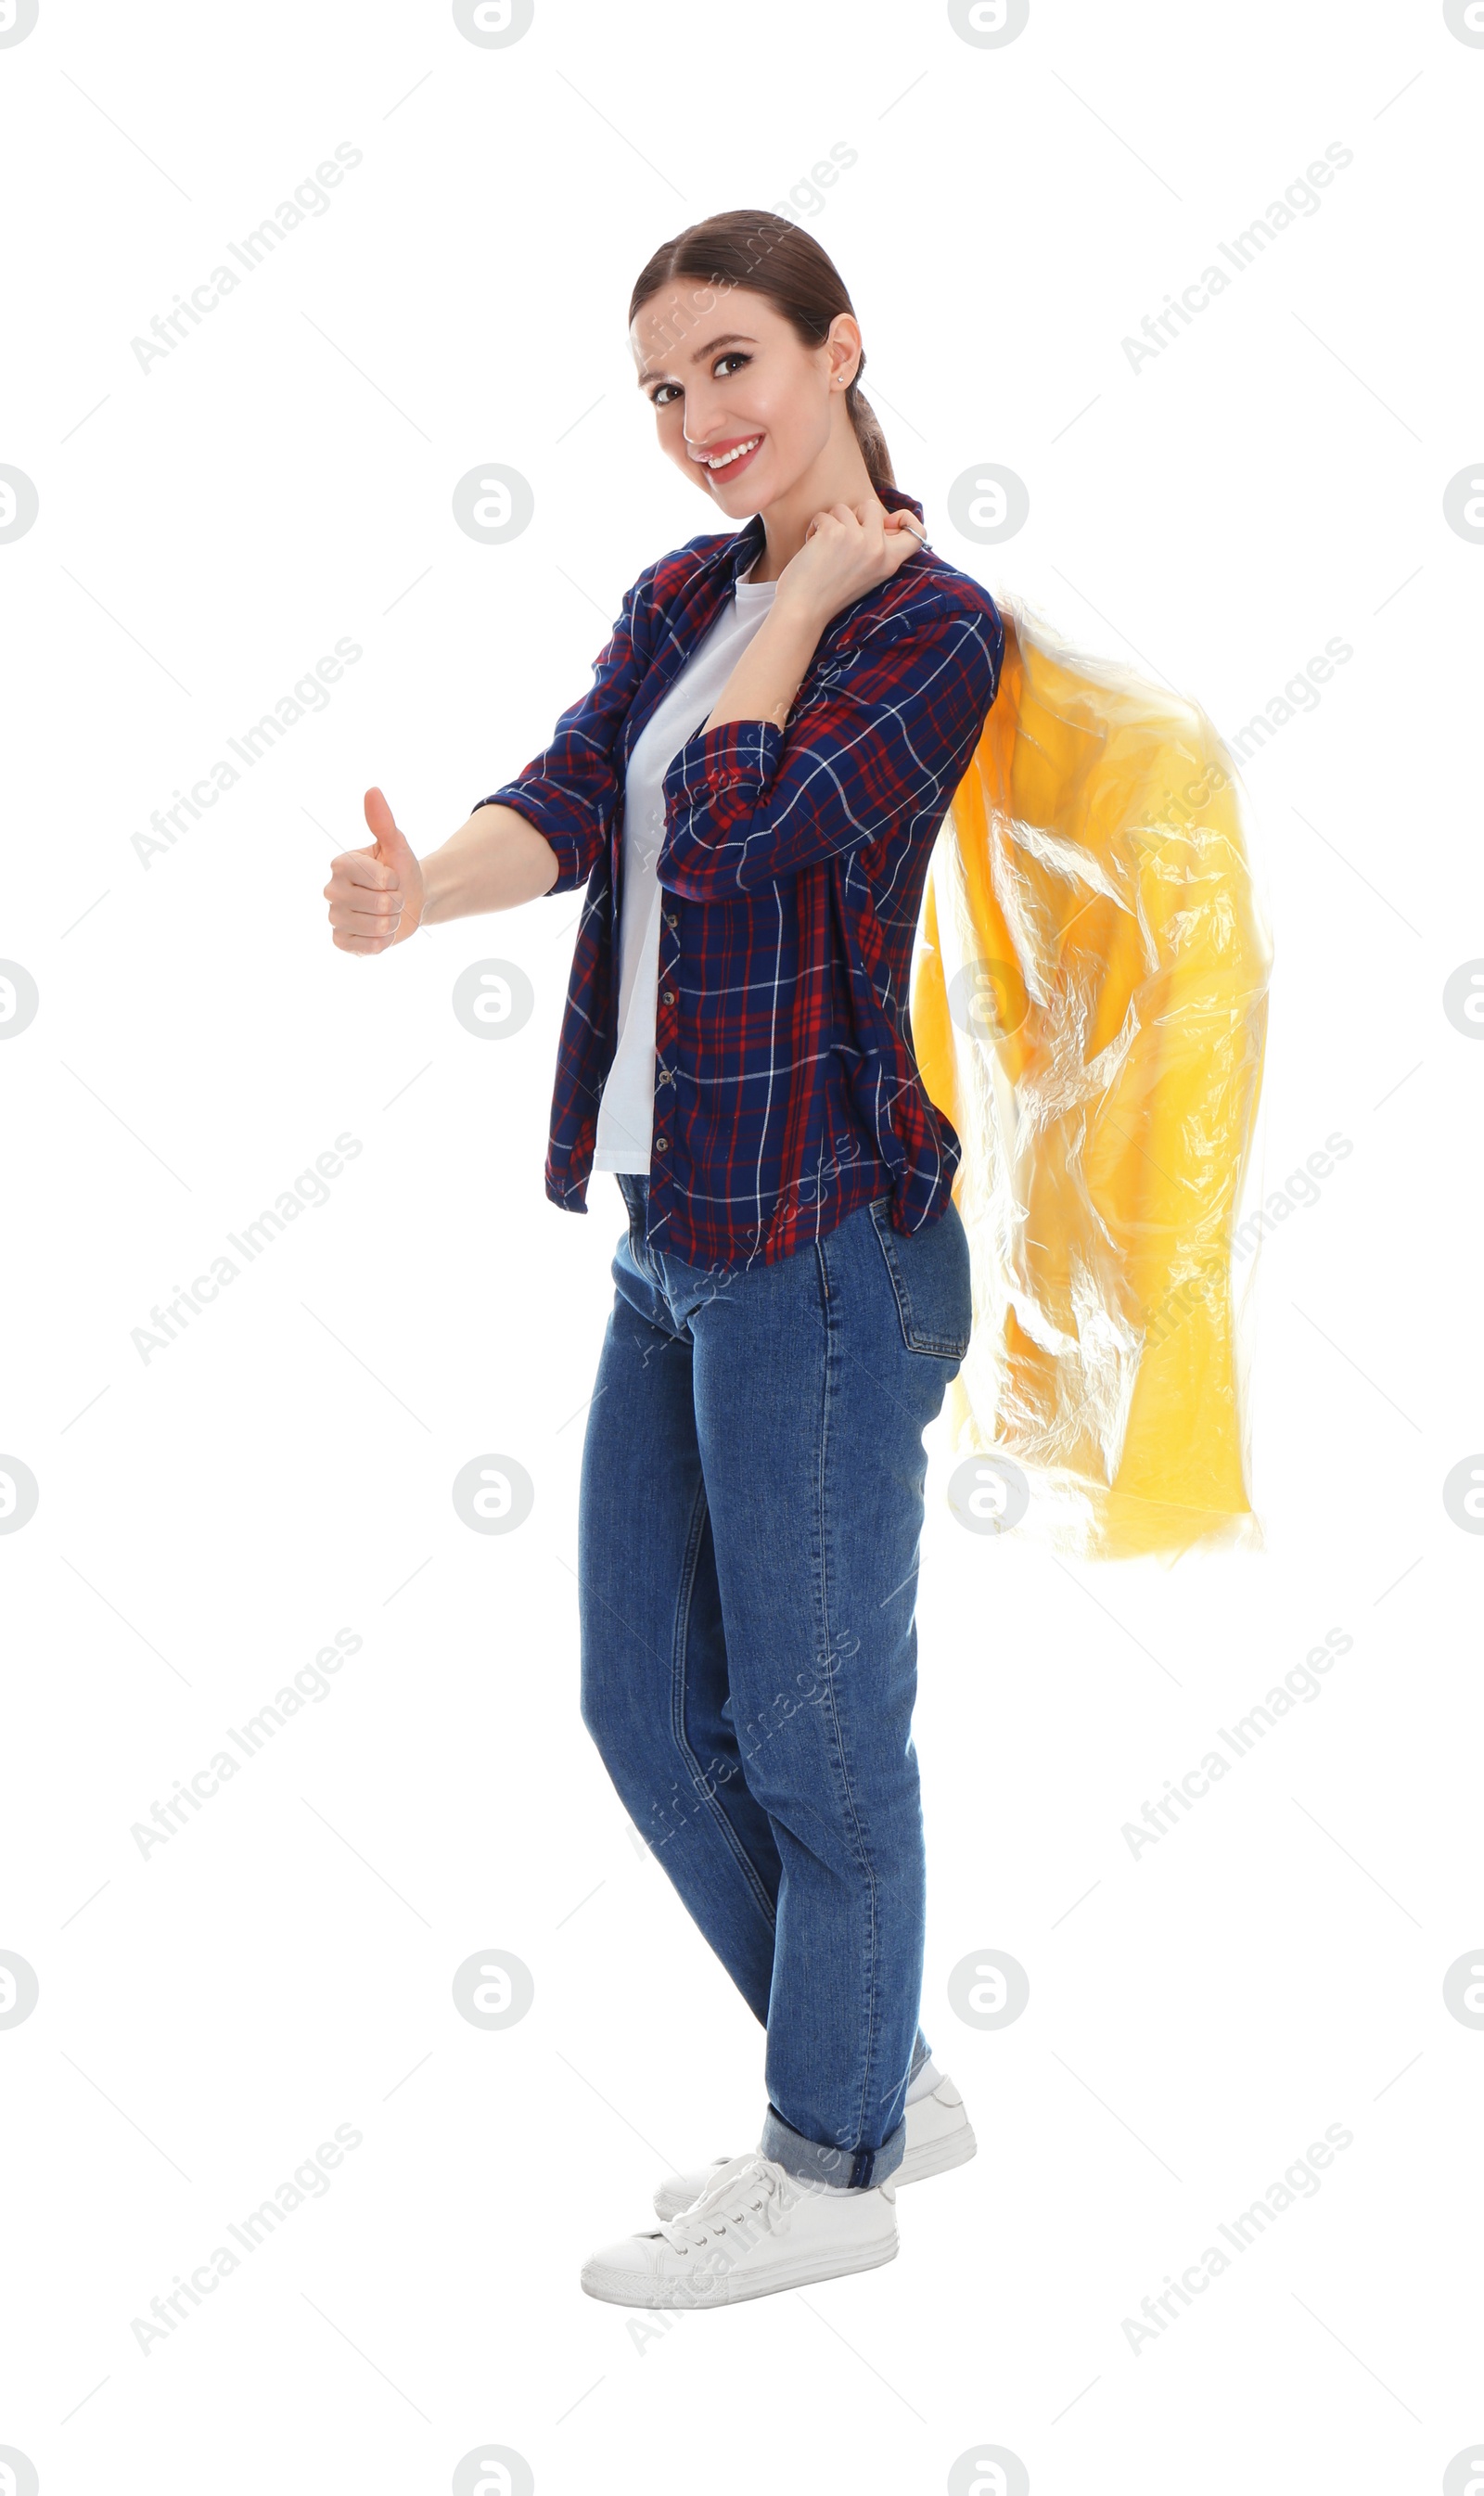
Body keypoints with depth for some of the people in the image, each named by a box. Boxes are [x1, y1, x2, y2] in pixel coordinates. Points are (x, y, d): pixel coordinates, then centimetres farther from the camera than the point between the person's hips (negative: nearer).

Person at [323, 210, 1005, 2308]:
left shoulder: (934, 625, -10)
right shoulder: (684, 597, 12)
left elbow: (729, 833, -22)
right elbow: (573, 795, -5)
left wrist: (817, 584, -9)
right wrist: (422, 889, -25)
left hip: (826, 1235, -8)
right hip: (672, 1234, 9)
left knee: (814, 1723, 3)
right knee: (647, 1706, 15)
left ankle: (831, 2168, 22)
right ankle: (887, 2079, 32)